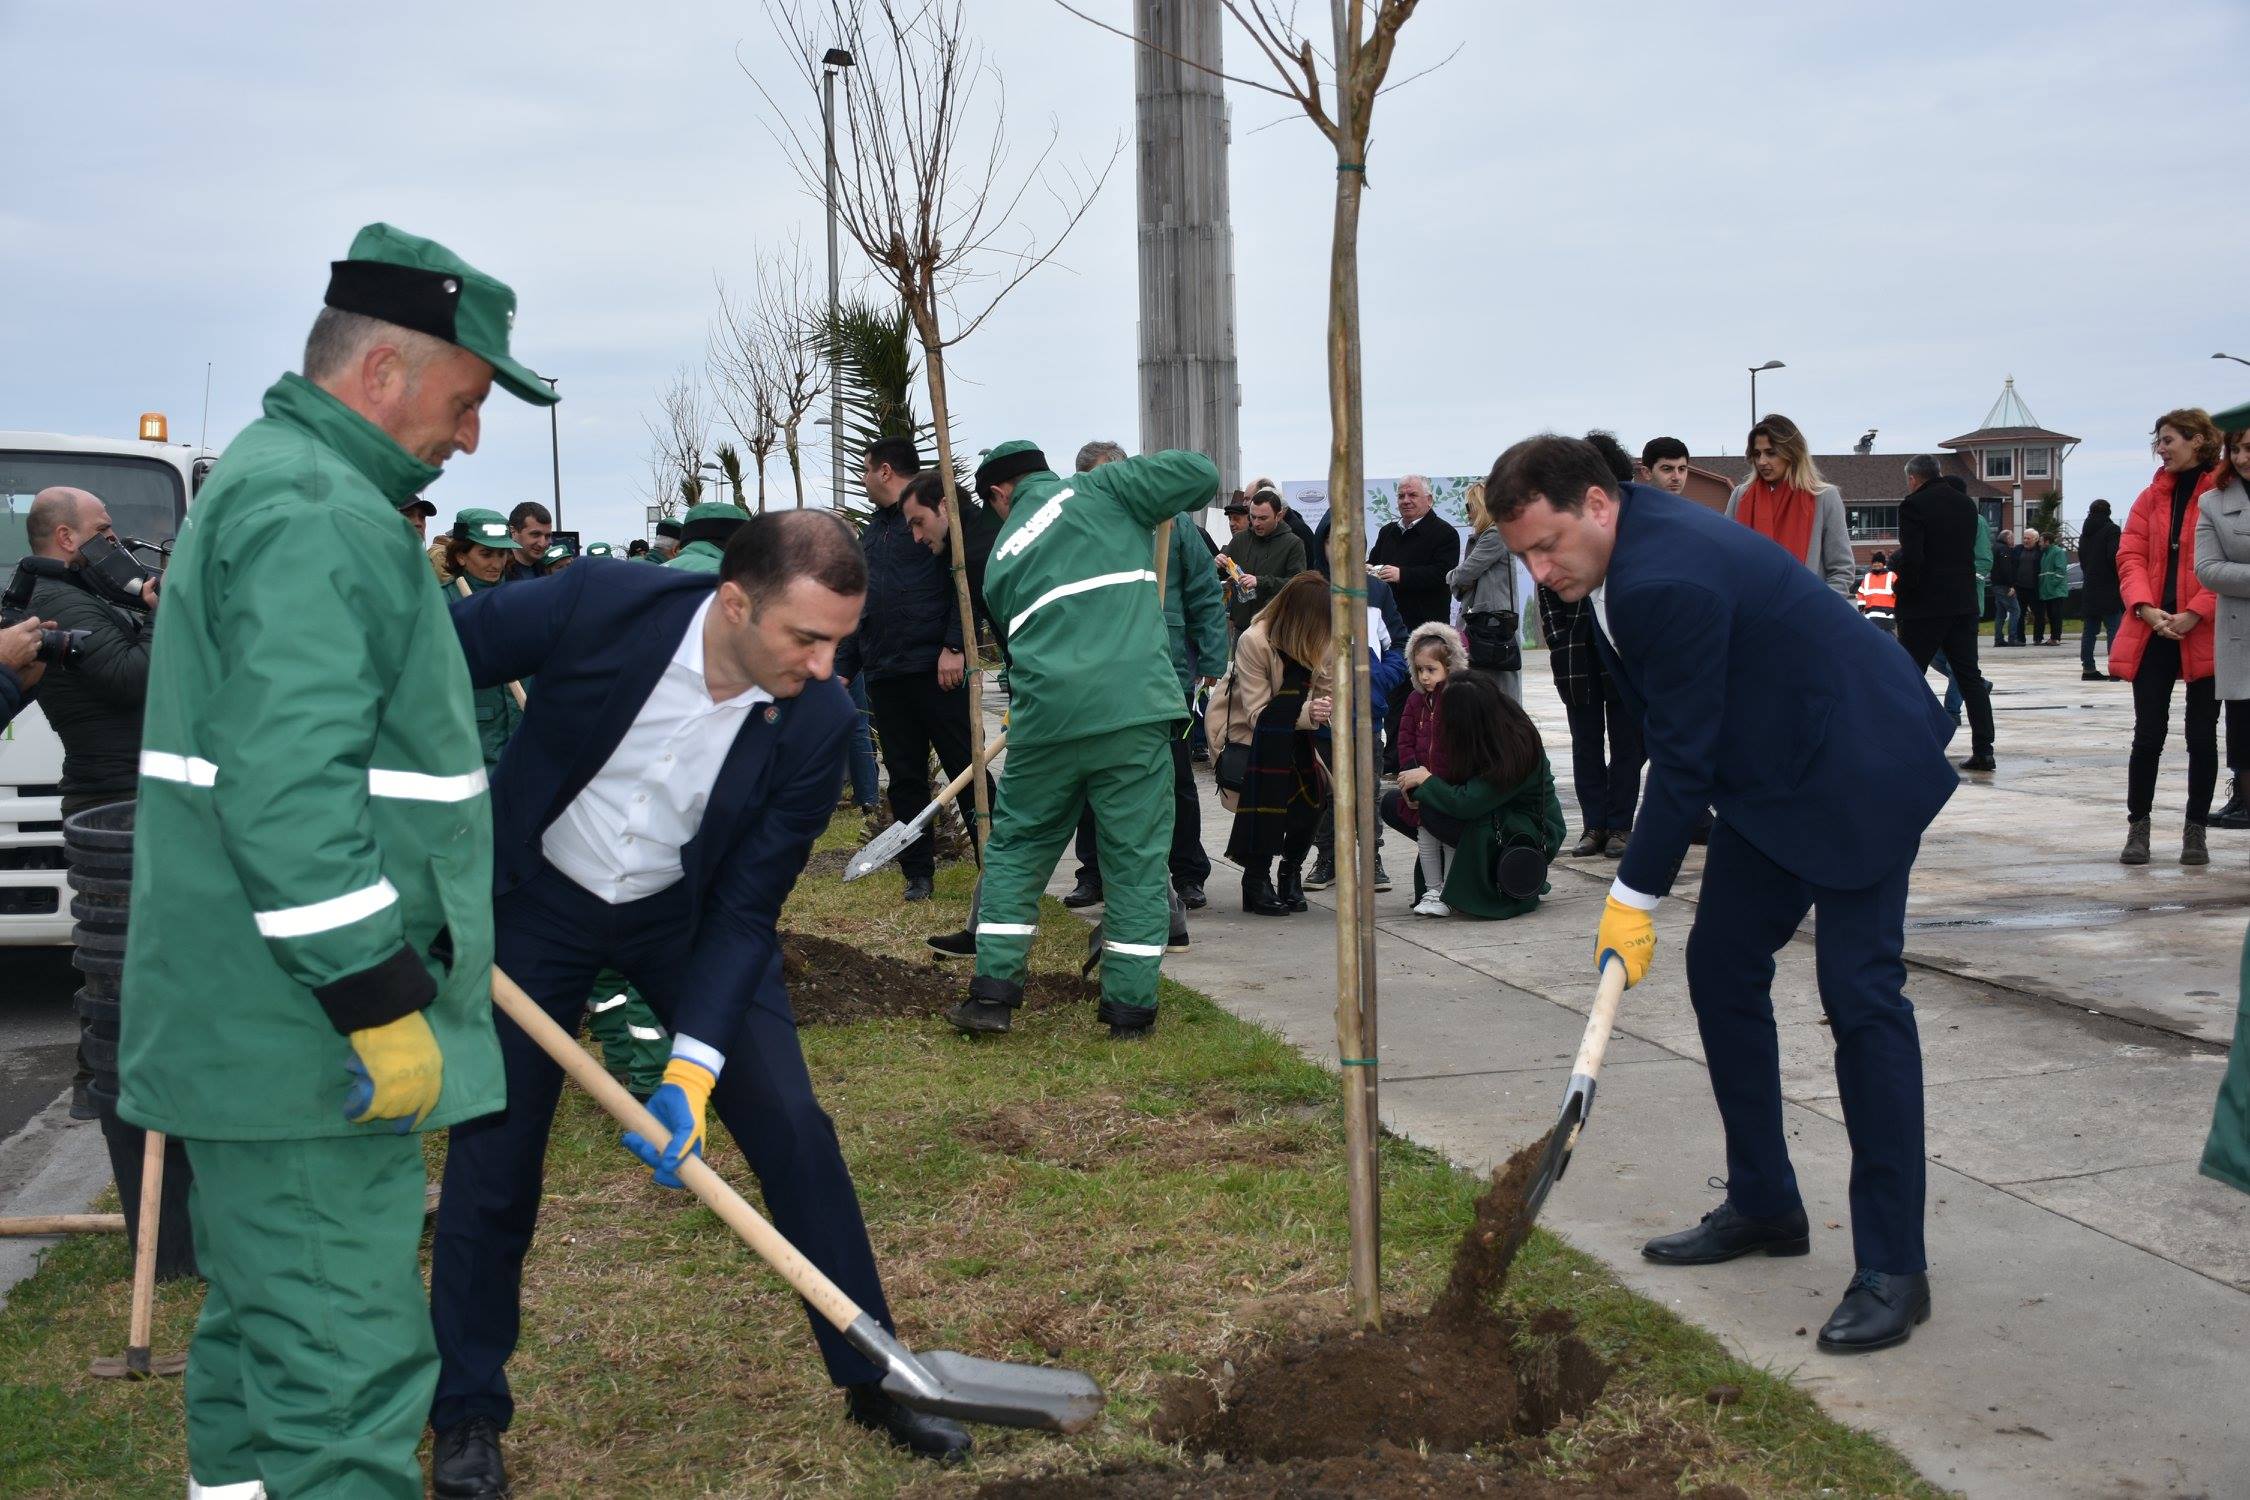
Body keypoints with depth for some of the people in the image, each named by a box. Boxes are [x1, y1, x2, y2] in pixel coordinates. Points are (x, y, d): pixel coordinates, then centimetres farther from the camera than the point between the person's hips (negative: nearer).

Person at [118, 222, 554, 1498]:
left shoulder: (277, 486, 19)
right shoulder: (313, 515, -17)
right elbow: (288, 788, -26)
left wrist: (423, 951, 32)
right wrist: (380, 1000, -24)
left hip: (248, 1030, 11)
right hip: (307, 1044, -11)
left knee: (263, 1324, 21)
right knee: (346, 1370, -7)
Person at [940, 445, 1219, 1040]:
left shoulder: (1002, 558, 19)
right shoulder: (1098, 490, 8)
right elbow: (1201, 472, 1)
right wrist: (1154, 501, 20)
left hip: (1046, 718, 3)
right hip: (1136, 710, -2)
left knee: (1015, 849, 17)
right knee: (1136, 858, 6)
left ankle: (992, 993, 14)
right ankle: (1130, 1008, 9)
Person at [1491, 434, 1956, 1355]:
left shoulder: (1666, 583, -30)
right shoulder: (1634, 538, 1)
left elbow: (1683, 759, -24)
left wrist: (1634, 900, -16)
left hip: (1857, 775, -10)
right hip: (1768, 775, 10)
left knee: (1859, 993, -11)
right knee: (1721, 968, 9)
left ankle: (1893, 1267, -5)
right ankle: (1764, 1206, 21)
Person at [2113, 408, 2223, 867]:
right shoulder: (2152, 497, 11)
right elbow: (2130, 556, 4)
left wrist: (2194, 614, -18)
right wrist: (2145, 607, -12)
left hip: (2205, 634, -3)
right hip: (2153, 632, 3)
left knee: (2202, 737, 5)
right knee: (2148, 734, 3)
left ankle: (2195, 831, 15)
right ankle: (2137, 828, 12)